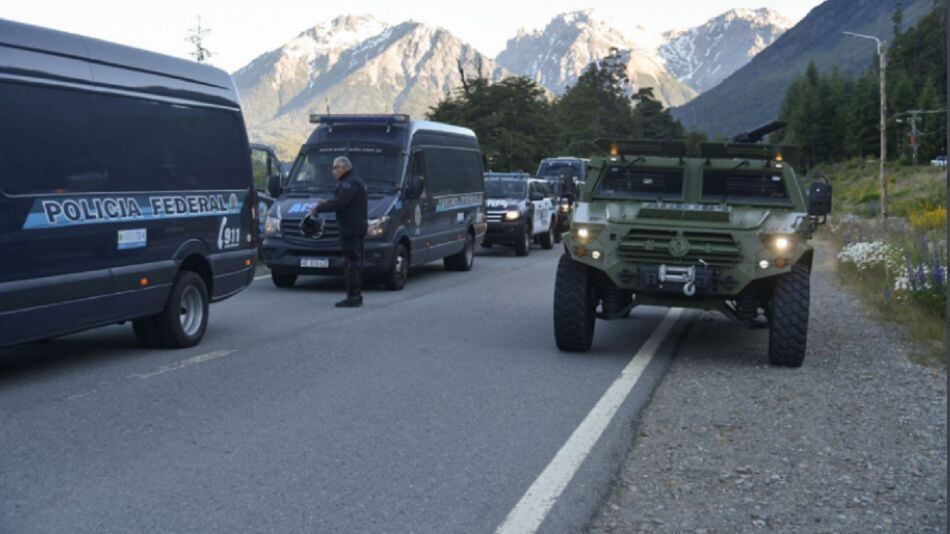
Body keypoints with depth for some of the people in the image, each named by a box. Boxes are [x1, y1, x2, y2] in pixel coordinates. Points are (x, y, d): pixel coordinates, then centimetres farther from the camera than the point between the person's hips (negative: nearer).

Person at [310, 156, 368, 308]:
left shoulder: (350, 183, -13)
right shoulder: (356, 181, 21)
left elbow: (339, 203, -25)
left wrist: (318, 209, -18)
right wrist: (326, 204, 12)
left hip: (351, 228, -11)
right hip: (356, 228, 11)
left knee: (350, 263, -11)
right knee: (355, 262, 14)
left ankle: (352, 297, -12)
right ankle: (356, 295, 20)